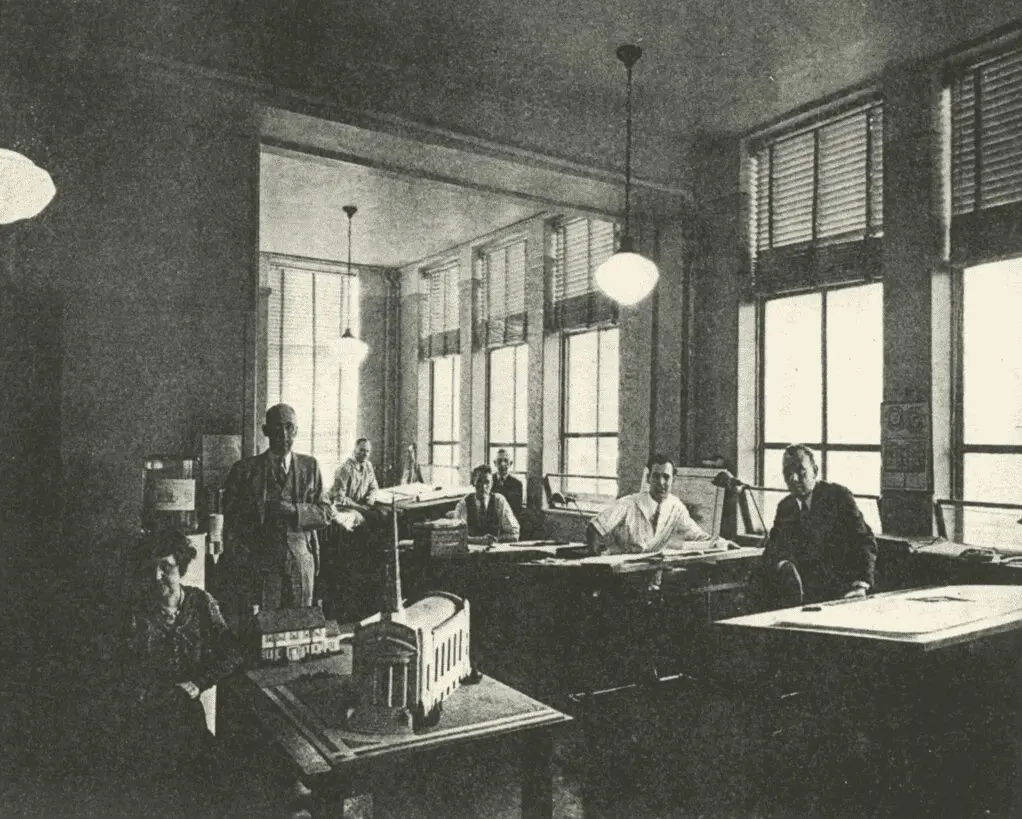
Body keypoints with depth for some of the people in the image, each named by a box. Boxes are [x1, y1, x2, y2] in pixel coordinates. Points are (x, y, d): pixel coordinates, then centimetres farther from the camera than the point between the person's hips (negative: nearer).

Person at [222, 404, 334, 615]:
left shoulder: (309, 466, 9)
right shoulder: (245, 470, 2)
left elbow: (326, 512, 4)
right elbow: (231, 525, 2)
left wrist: (293, 510, -13)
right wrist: (238, 571, -5)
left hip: (301, 563, 2)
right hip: (259, 564, -2)